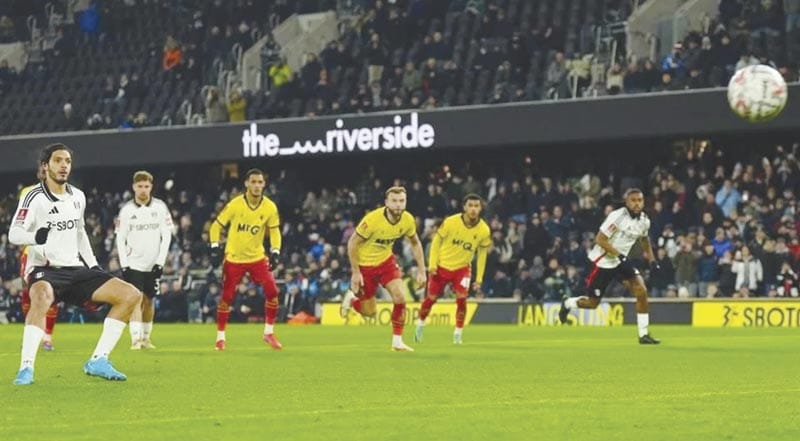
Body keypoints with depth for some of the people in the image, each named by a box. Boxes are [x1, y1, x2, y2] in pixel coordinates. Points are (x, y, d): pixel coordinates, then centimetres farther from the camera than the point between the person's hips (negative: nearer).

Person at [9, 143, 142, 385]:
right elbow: (14, 234, -19)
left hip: (75, 270, 7)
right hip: (44, 270, -7)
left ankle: (98, 361, -2)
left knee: (131, 295, -3)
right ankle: (26, 368, -39)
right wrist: (36, 236, -40)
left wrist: (93, 265, 15)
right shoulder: (35, 197, -10)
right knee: (42, 298, -42)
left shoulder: (78, 197, 11)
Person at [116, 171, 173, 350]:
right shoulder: (126, 210, -2)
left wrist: (160, 262, -7)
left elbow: (167, 236, -1)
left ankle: (146, 338, 22)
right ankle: (136, 339, -19)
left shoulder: (160, 207, -2)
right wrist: (124, 265, -7)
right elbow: (120, 239, 1)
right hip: (133, 263, -1)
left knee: (148, 301, 10)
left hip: (153, 264, 2)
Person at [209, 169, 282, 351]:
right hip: (234, 258, -2)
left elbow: (274, 231, 3)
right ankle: (220, 337, 13)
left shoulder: (270, 207, -7)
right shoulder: (234, 205, -14)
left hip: (257, 257, 2)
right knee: (226, 298, -1)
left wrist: (275, 253, -10)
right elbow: (216, 226, -5)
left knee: (272, 292, -10)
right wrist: (215, 248, -15)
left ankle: (269, 332, 6)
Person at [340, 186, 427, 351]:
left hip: (386, 261, 4)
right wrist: (355, 272, -18)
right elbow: (352, 243, -19)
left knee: (400, 297, -16)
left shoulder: (408, 220, -16)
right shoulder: (372, 220, -31)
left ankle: (397, 341, -2)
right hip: (365, 264, -4)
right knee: (370, 312, 5)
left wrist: (421, 270, -2)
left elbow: (415, 243, 3)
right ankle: (352, 297, 39)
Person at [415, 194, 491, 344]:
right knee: (431, 298, 7)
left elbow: (482, 253, 1)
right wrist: (432, 264, -10)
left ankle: (458, 334, -2)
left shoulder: (484, 230, -12)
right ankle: (420, 325, 33)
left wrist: (479, 279, 1)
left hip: (462, 268, 1)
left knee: (462, 298, -16)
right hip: (442, 266, -1)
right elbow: (436, 241, -6)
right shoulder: (450, 222, -19)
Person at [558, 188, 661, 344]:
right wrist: (618, 254, -30)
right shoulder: (617, 216, -23)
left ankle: (644, 335, -7)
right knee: (593, 303, 4)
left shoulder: (644, 220, -2)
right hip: (602, 262, -5)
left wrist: (651, 259, 11)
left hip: (621, 260, 5)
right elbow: (600, 239, -22)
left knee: (641, 291, -14)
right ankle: (567, 304, 37)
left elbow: (644, 238, 20)